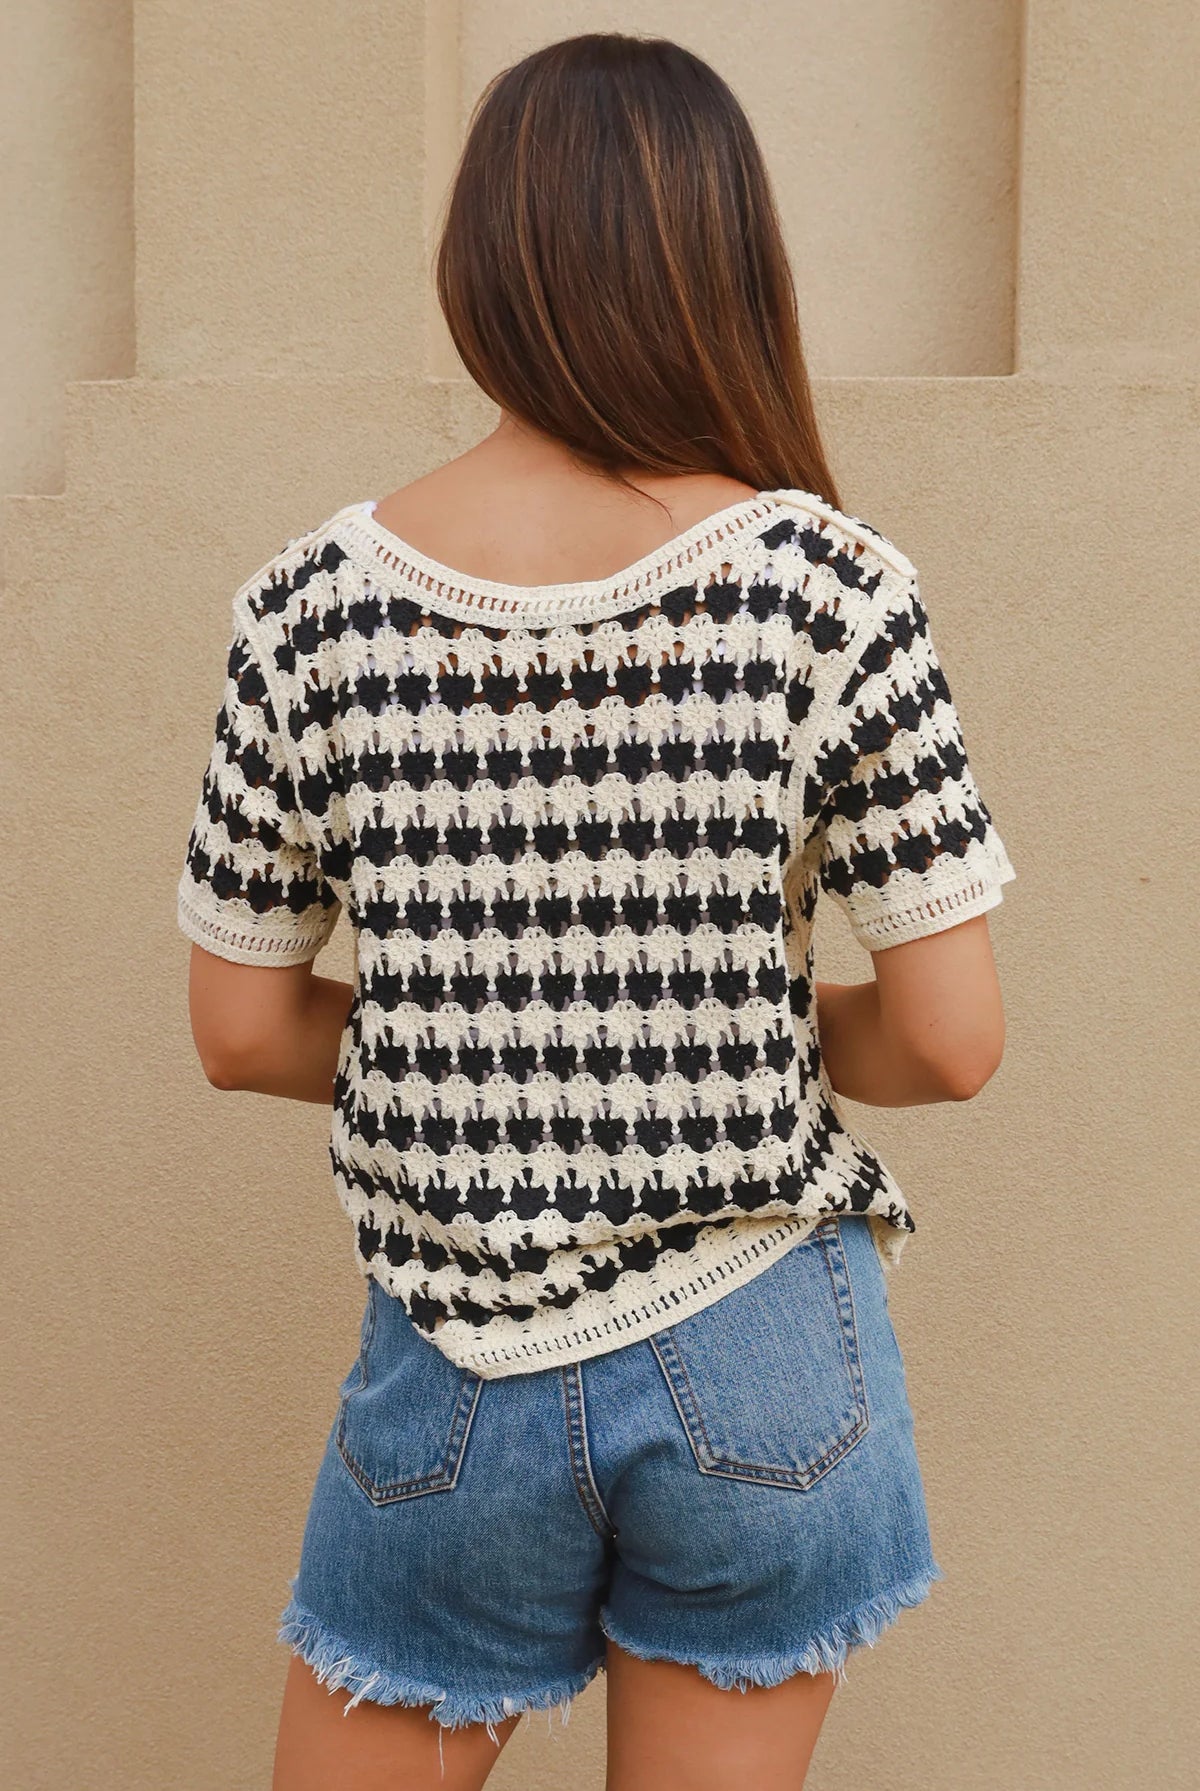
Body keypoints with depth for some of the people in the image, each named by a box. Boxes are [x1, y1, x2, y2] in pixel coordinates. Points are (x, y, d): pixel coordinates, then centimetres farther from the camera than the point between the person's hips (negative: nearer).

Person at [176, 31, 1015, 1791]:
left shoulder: (317, 605, -8)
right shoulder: (833, 589, -13)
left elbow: (240, 1028, -1)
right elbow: (951, 1039, -11)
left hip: (456, 1376, 1)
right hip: (758, 1361, 0)